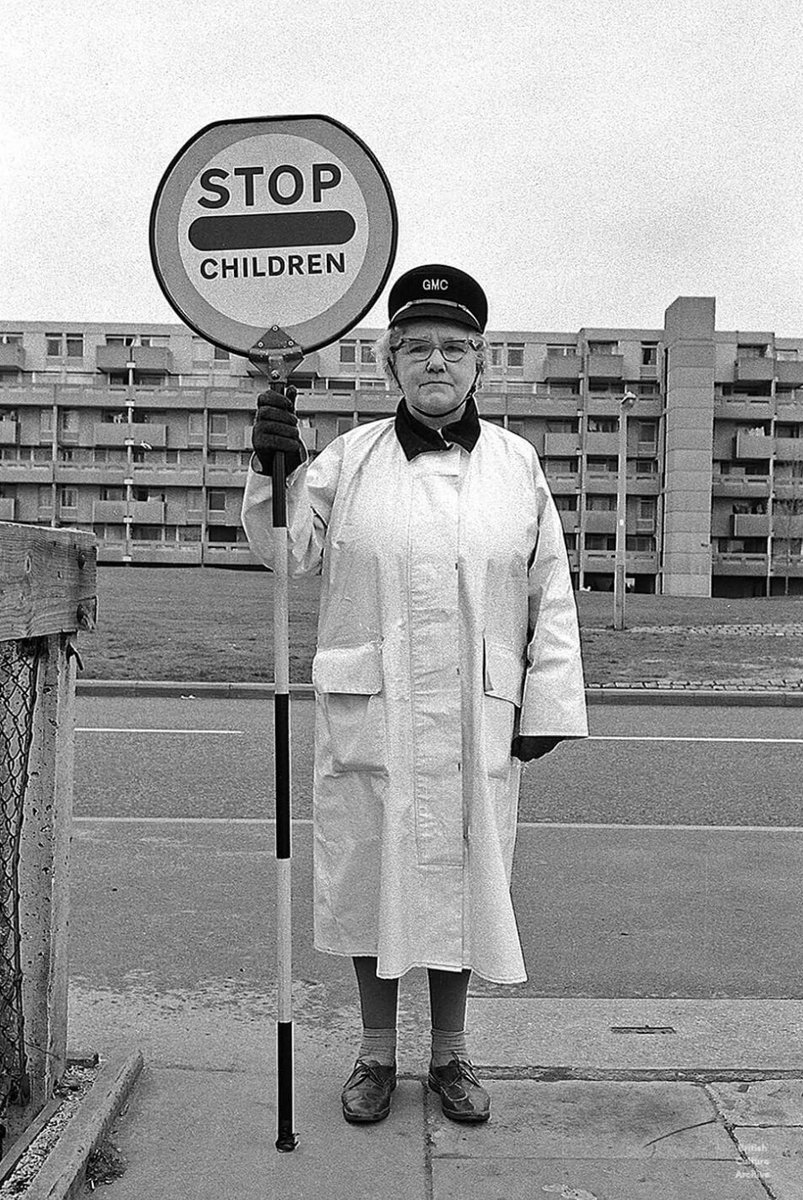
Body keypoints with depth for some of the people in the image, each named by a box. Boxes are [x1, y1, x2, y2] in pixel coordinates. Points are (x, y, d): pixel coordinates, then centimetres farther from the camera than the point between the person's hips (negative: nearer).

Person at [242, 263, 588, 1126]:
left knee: (463, 877, 12)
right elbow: (288, 552, 2)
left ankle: (450, 1054, 34)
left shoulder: (516, 462, 5)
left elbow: (550, 594, 6)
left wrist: (547, 704, 2)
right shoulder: (350, 457, 3)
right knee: (371, 876, 10)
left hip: (478, 717, 1)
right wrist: (275, 469, -14)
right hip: (370, 714, 0)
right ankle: (376, 1054, 32)